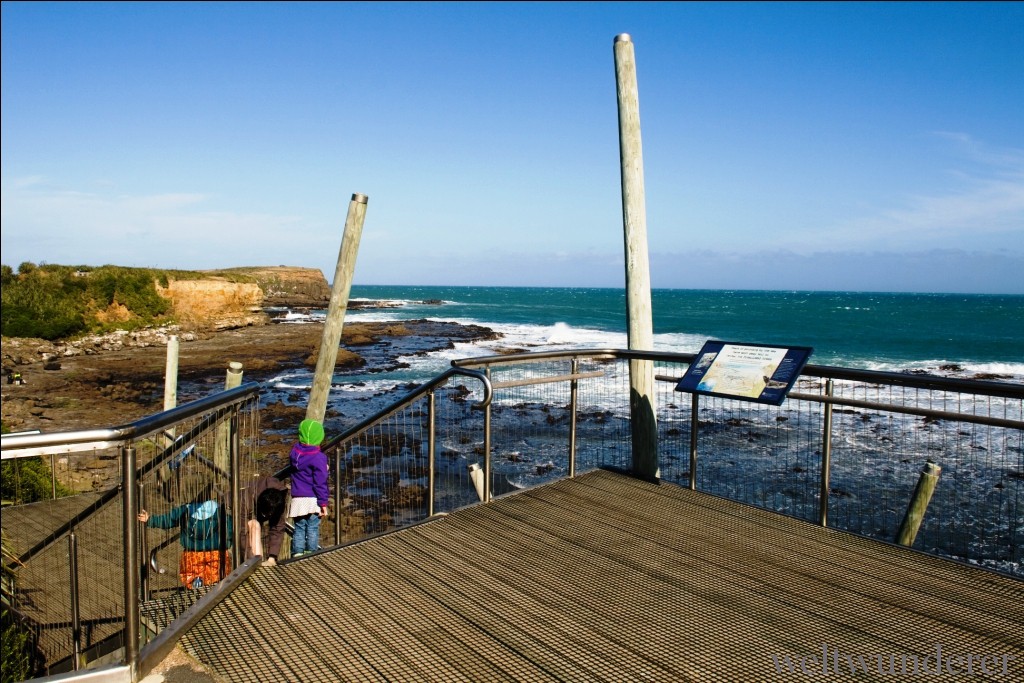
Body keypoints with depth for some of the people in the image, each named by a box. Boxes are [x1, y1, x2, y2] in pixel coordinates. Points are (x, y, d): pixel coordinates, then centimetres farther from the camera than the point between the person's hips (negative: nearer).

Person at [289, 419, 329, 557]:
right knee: (312, 529, 1)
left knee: (299, 529, 11)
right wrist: (323, 503, -9)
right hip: (312, 499, -5)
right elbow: (320, 483, -14)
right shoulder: (318, 458, -14)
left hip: (297, 499, 5)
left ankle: (297, 555, 11)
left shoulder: (294, 451, 5)